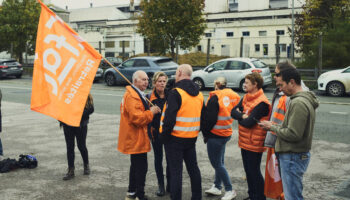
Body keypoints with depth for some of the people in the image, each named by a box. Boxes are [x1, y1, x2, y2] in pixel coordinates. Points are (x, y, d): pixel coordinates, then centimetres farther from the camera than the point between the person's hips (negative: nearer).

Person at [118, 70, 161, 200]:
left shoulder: (135, 94, 15)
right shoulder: (132, 96, -21)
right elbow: (137, 118, -28)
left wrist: (150, 110, 7)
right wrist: (151, 112, -17)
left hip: (134, 139, 12)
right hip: (136, 139, -12)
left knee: (136, 166, 21)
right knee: (141, 168, -4)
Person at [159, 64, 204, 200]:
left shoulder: (176, 93, -16)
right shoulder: (199, 94, 9)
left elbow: (169, 117, -21)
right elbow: (202, 117, 15)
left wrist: (164, 135, -11)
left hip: (175, 138, -7)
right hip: (191, 138, 7)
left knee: (176, 171, 0)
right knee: (193, 167, 18)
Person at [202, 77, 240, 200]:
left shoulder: (215, 98, -16)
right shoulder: (233, 96, 5)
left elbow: (209, 118, -17)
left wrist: (205, 133, -2)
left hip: (216, 135, -8)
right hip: (226, 133, 8)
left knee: (217, 163, 0)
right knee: (219, 162, 17)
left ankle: (230, 190, 4)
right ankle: (217, 187, 27)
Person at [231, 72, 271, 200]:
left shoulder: (261, 102, -20)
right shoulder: (246, 98, 8)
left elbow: (249, 122, -24)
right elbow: (233, 112, 2)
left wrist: (239, 117, -5)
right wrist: (243, 116, -17)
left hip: (254, 143, -8)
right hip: (244, 141, 9)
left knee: (254, 172, 3)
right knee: (248, 170, 19)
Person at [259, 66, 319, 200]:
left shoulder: (298, 103, -21)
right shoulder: (305, 99, 11)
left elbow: (292, 134, -24)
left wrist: (272, 127, -11)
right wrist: (276, 126, 4)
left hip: (293, 157, -10)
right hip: (298, 155, 10)